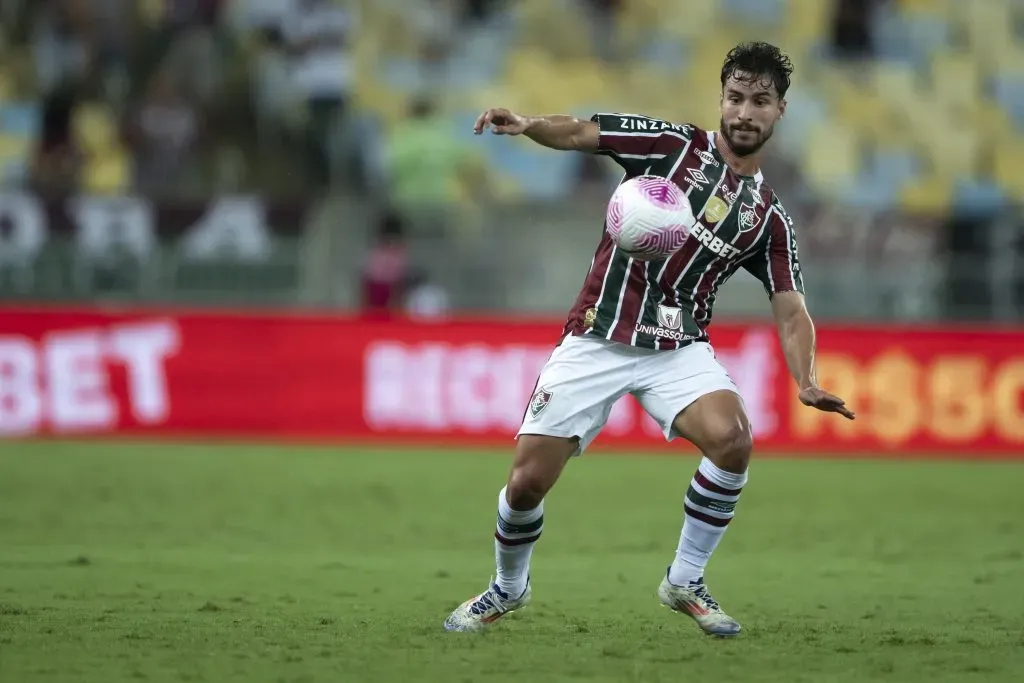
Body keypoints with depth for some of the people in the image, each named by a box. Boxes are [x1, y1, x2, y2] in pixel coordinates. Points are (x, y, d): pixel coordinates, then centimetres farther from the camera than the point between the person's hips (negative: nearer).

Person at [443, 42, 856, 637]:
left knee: (732, 438, -28)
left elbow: (791, 311, 3)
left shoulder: (769, 217, 8)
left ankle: (685, 581, -6)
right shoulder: (674, 143, 2)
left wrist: (807, 382, -16)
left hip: (680, 348, 2)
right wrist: (526, 125, -29)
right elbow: (578, 133, -6)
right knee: (528, 481, -7)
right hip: (597, 339, -1)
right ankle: (510, 588, 25)